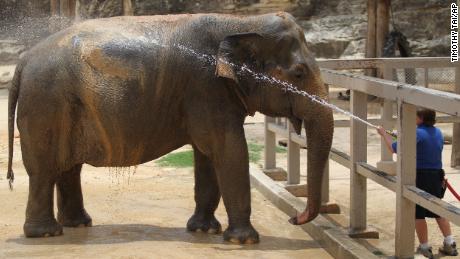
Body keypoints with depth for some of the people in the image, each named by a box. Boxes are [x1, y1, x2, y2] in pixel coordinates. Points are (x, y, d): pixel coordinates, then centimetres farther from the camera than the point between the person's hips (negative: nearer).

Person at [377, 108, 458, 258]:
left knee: (418, 213, 5)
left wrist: (384, 134, 0)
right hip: (436, 176, 7)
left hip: (420, 177, -7)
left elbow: (394, 148, -15)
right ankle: (450, 244, 18)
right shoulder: (438, 133, 5)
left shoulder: (418, 133, -18)